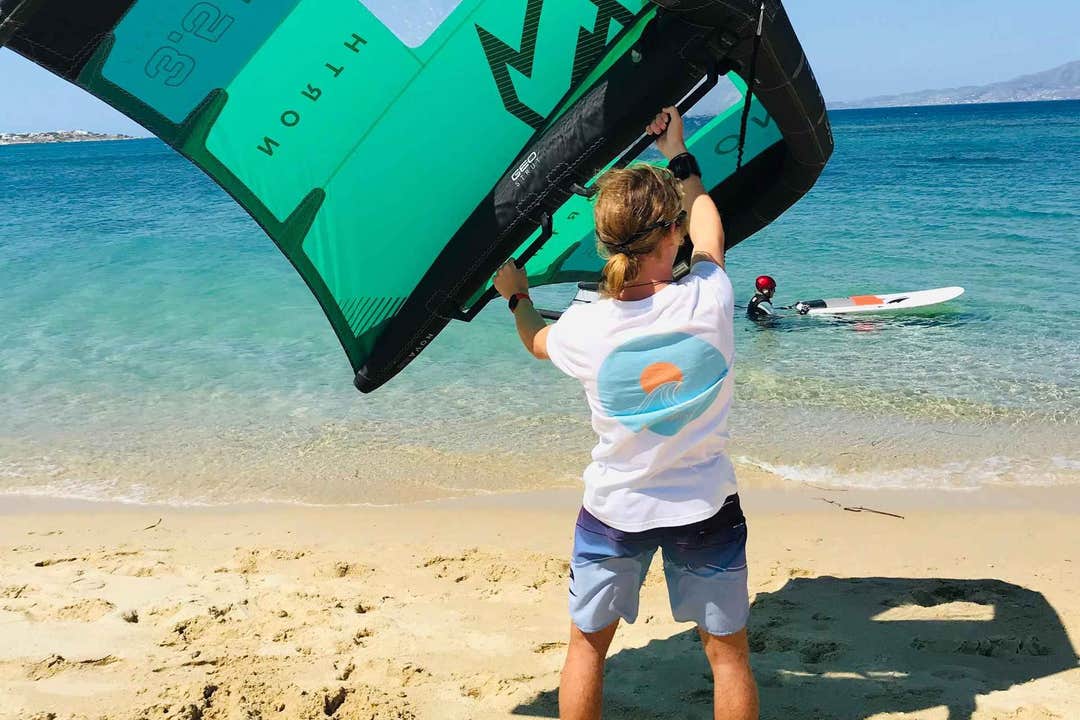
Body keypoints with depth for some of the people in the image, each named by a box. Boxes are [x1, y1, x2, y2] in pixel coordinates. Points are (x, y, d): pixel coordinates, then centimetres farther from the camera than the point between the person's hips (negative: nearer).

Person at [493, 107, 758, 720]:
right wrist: (679, 154, 19)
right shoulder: (709, 300, -18)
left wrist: (517, 295, 29)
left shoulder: (584, 328, -17)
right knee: (728, 652, 18)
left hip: (615, 511, 0)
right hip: (706, 508, 0)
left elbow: (537, 340, 9)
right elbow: (709, 231, 6)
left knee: (588, 646, 21)